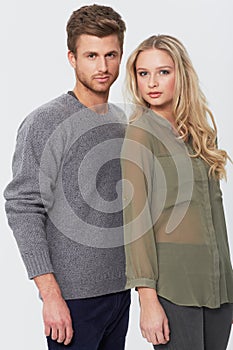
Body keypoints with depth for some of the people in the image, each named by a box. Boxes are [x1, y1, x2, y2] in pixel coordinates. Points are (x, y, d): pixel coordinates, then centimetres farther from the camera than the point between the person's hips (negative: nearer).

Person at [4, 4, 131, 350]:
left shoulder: (121, 122, 11)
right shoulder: (45, 123, -11)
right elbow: (23, 210, -15)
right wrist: (51, 294, -19)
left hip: (120, 290, 7)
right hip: (73, 294, -6)